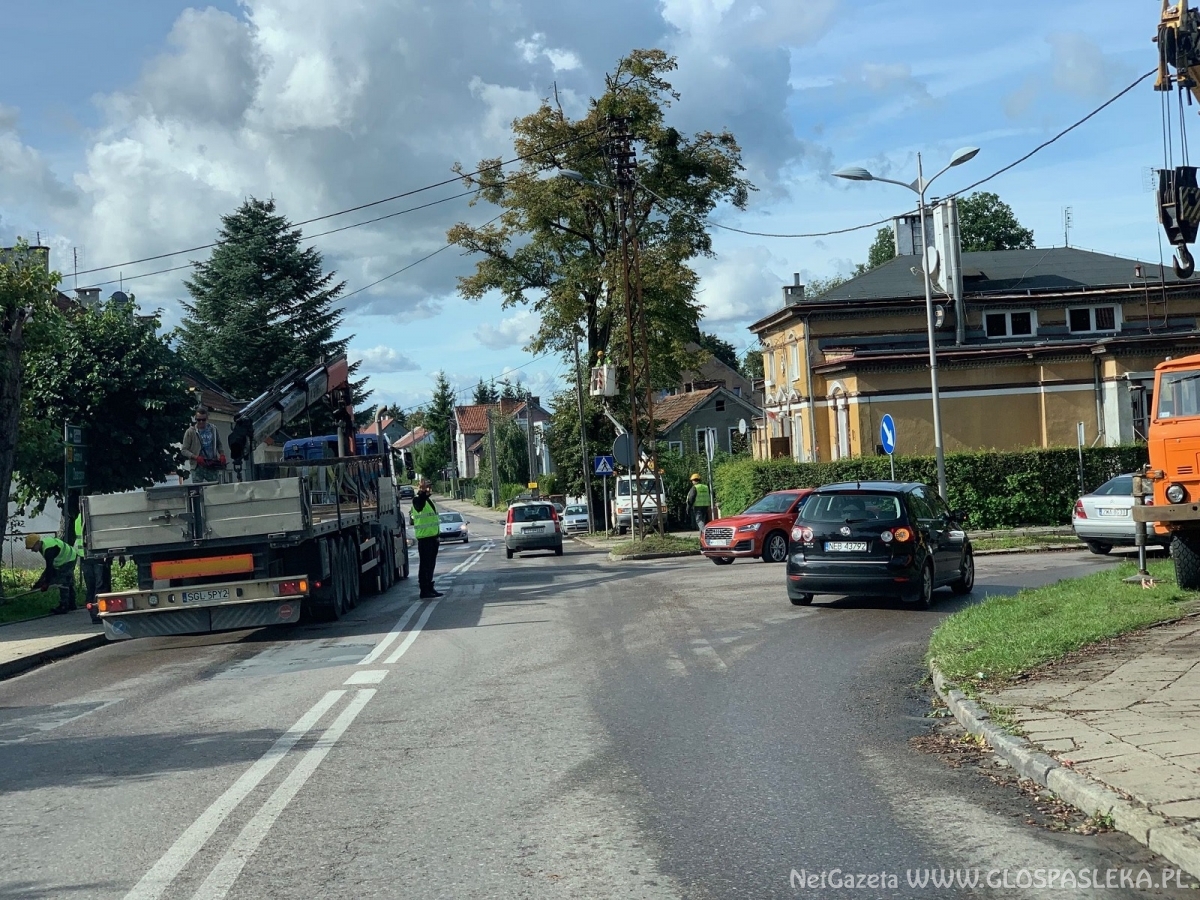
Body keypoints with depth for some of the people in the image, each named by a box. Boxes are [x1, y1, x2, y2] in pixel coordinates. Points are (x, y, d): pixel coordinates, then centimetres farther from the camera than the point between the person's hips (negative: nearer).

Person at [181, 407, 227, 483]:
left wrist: (222, 454, 3)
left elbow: (219, 445, 21)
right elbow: (184, 450, -3)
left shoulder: (213, 429, 9)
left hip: (212, 466, 3)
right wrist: (196, 457, -17)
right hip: (197, 468, -3)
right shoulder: (190, 432, -2)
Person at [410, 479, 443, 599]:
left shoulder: (428, 499, 17)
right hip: (424, 537, -9)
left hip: (432, 537, 9)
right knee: (425, 564, -7)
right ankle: (424, 591, -5)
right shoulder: (418, 500, -11)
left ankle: (429, 588, 21)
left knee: (431, 564, 14)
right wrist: (423, 491, -52)